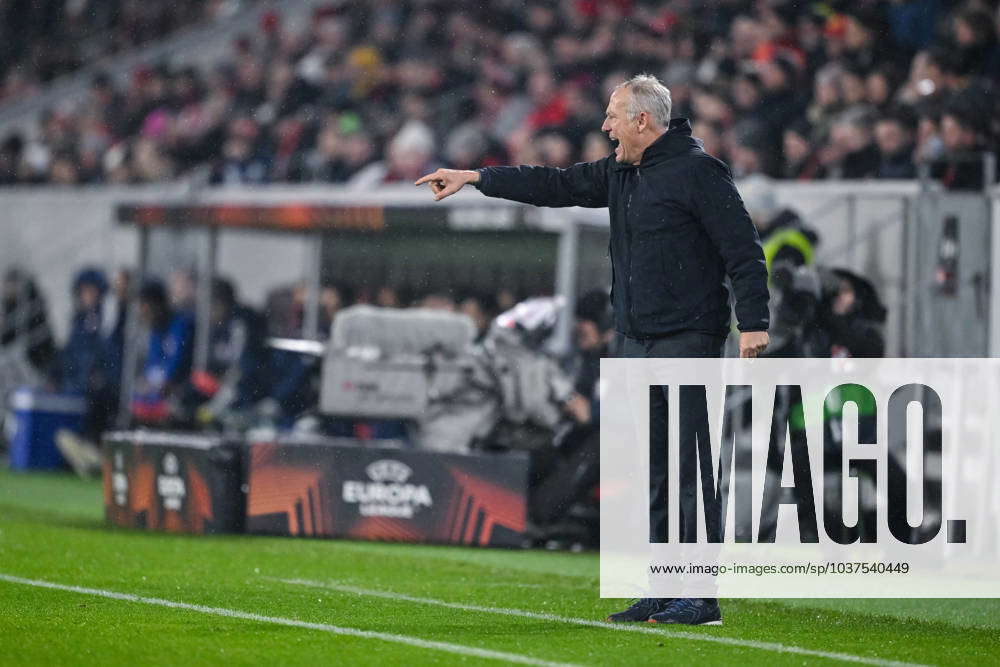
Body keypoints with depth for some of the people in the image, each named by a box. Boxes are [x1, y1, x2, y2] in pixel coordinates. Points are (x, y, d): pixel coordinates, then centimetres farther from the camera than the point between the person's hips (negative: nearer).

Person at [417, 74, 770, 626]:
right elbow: (559, 186, 21)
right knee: (651, 471, 8)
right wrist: (475, 179, 18)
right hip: (636, 342, 9)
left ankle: (701, 596, -9)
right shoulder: (621, 172, 16)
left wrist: (753, 323, -19)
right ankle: (661, 591, 12)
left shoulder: (698, 171, -10)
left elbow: (743, 250, -12)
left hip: (688, 341, -9)